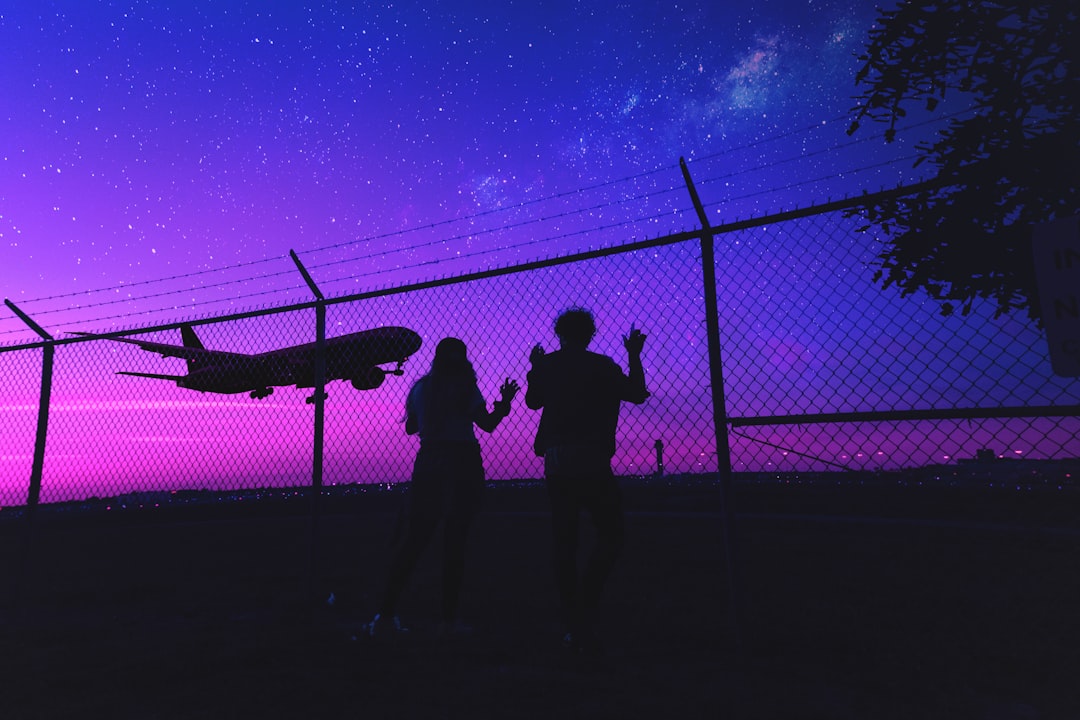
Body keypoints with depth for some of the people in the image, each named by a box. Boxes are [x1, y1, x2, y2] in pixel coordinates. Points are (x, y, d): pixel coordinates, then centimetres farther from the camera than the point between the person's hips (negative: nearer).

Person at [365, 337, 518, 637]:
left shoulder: (420, 387, 9)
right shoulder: (464, 387, -4)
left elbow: (410, 427, 16)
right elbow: (487, 424, -7)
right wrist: (505, 402, 8)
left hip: (428, 463, 4)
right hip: (462, 465, -4)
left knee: (414, 540, 8)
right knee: (454, 542, 3)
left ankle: (386, 614, 8)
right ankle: (449, 618, 8)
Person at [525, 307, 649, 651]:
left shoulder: (546, 365, 7)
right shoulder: (601, 365, -4)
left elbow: (532, 401, 22)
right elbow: (637, 394, 4)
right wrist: (634, 356, 13)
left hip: (556, 465, 4)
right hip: (592, 463, -4)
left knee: (563, 542, 10)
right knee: (610, 536, 8)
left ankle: (574, 627, 14)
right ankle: (584, 605, -9)